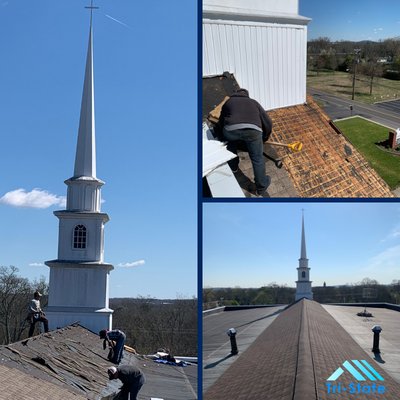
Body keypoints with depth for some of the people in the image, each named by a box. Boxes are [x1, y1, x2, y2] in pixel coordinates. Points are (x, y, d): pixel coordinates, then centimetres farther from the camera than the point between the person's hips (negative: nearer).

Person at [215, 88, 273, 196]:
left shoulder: (228, 102, 33)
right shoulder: (254, 103, 35)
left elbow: (220, 123, 36)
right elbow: (268, 123, 34)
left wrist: (222, 137, 55)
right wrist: (264, 138, 51)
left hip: (231, 129, 1)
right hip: (253, 130, 0)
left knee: (231, 140, 37)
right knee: (257, 159, 16)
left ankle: (233, 166, 48)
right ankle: (261, 187, 23)